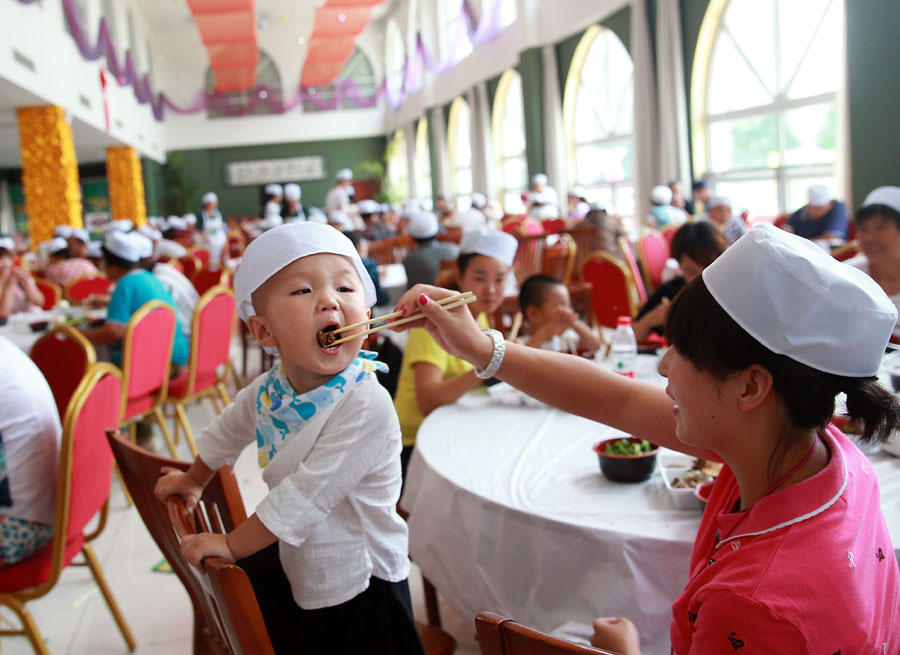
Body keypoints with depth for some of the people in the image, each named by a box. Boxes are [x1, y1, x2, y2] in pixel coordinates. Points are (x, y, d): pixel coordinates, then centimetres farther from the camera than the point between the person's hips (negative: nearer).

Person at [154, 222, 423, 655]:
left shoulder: (366, 405, -31)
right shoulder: (270, 388, -9)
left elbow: (306, 497, -29)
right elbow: (229, 429, 14)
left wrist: (232, 545, -18)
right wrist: (195, 478, 28)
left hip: (356, 589, -6)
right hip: (291, 565, 7)